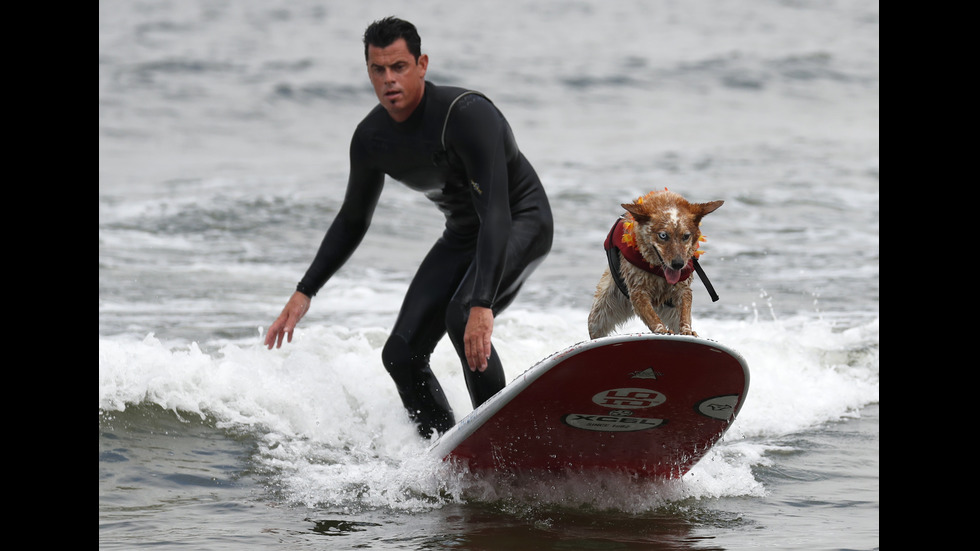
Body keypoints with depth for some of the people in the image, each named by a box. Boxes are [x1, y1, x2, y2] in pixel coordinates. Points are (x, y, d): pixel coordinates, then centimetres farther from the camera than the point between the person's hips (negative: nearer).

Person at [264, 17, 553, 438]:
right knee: (401, 354, -4)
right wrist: (304, 293, 2)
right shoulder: (371, 138, -9)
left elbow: (495, 213, -38)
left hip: (522, 224, -7)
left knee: (462, 317, -33)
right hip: (463, 235, 8)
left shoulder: (466, 115, -31)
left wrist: (482, 305, -48)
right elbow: (352, 221, 9)